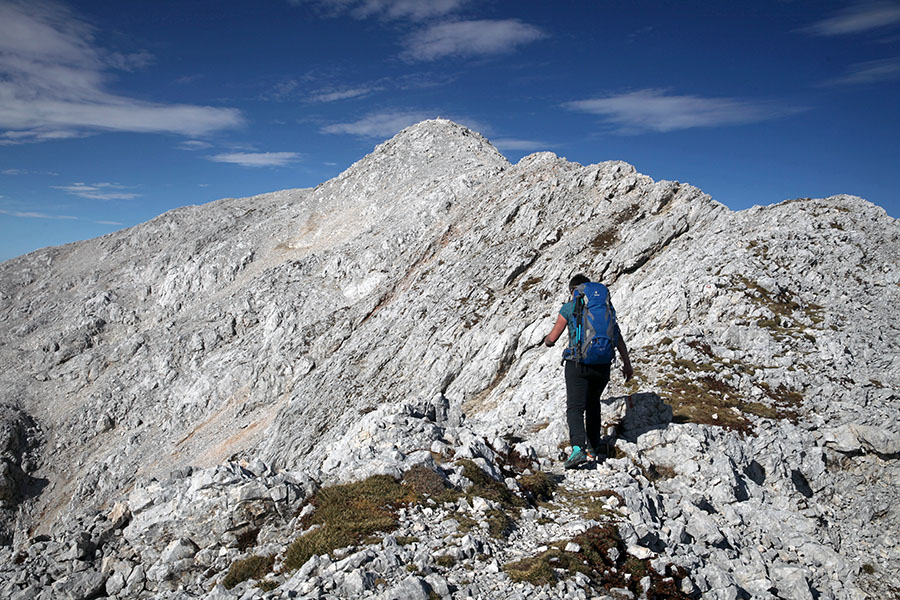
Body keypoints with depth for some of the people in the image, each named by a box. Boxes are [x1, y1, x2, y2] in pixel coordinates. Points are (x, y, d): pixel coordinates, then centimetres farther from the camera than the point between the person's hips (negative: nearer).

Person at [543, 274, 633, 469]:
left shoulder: (569, 308, 3)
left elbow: (552, 338, 6)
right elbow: (618, 337, 8)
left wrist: (547, 339, 30)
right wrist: (627, 363, 13)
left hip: (578, 362, -4)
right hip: (602, 364, 4)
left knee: (575, 408, -6)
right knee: (593, 404, 22)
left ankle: (578, 448, -26)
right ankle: (593, 447, 28)